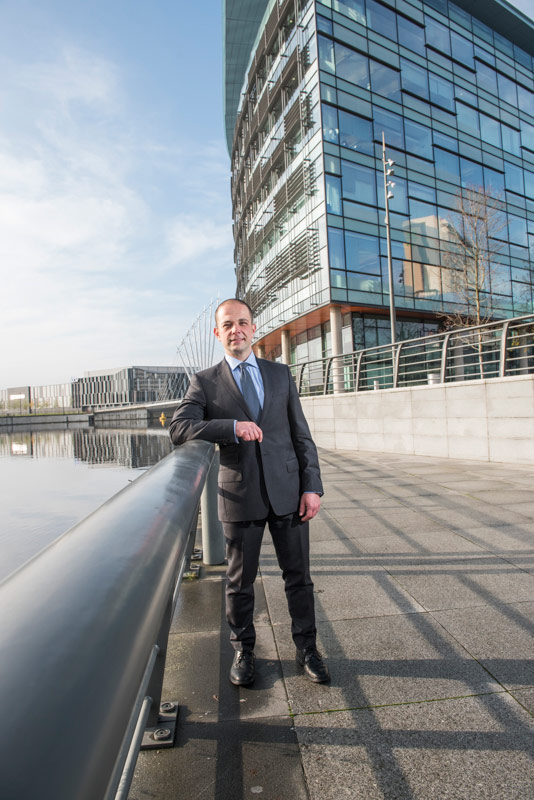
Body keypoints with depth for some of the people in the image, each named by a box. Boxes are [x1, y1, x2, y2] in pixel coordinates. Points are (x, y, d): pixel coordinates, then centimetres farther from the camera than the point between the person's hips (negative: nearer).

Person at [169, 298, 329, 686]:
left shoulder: (281, 373, 7)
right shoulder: (205, 382, 2)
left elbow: (302, 434, 6)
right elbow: (179, 428, -12)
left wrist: (312, 486, -2)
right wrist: (232, 427, -25)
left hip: (288, 490, 2)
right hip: (241, 495, -1)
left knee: (298, 575, 13)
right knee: (240, 581, 14)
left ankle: (307, 648, 35)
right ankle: (244, 651, 37)